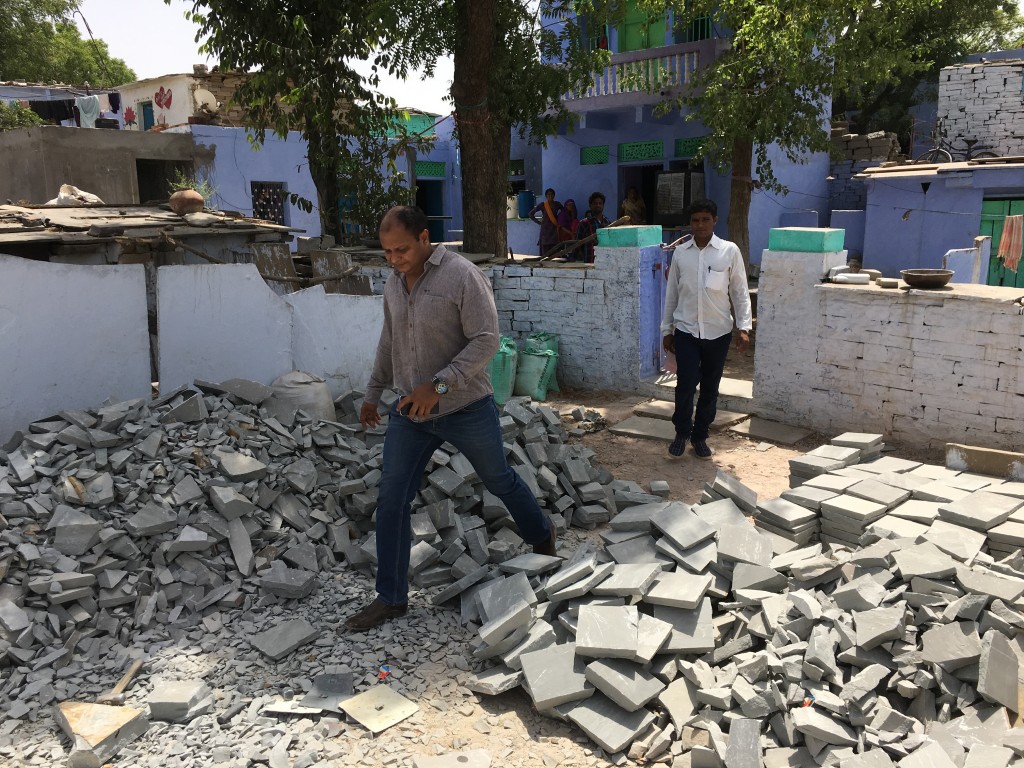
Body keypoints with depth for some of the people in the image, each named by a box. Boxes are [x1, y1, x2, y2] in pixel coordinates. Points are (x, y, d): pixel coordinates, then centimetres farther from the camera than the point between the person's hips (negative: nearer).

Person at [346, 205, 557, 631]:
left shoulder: (463, 276, -17)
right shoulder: (393, 283, 5)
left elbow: (485, 340, -22)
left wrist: (438, 385, -29)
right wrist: (373, 393, 20)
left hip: (466, 408, -5)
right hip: (409, 411, 5)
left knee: (499, 480, 15)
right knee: (391, 499, 2)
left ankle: (542, 535, 45)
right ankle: (391, 597, 15)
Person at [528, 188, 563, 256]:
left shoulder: (557, 204, 5)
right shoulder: (542, 205, -3)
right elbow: (530, 214, 1)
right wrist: (538, 222, -1)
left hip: (554, 229, 2)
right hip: (545, 229, -2)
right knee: (545, 249, -5)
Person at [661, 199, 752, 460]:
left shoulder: (730, 251, -3)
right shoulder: (680, 253, 3)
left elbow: (740, 292, -1)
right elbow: (672, 294, 8)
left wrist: (744, 327, -9)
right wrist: (666, 329, 8)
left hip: (718, 331, 0)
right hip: (686, 331, 0)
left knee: (710, 387, 9)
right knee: (685, 385, -5)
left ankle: (700, 436, 25)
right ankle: (682, 432, 16)